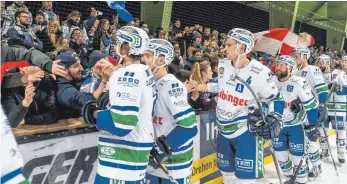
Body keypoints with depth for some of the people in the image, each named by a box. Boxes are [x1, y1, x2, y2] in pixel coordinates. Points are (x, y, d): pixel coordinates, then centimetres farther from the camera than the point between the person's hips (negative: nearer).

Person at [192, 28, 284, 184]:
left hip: (247, 131, -6)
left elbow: (275, 99, -8)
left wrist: (274, 119, -21)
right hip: (224, 130, 6)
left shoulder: (259, 72, -18)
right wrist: (205, 87, 13)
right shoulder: (223, 65, -1)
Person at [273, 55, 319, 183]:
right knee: (280, 156, 12)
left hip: (296, 125, -5)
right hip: (278, 125, 5)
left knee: (297, 157, -2)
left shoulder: (299, 83, -19)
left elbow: (311, 106, -15)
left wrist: (310, 126, -14)